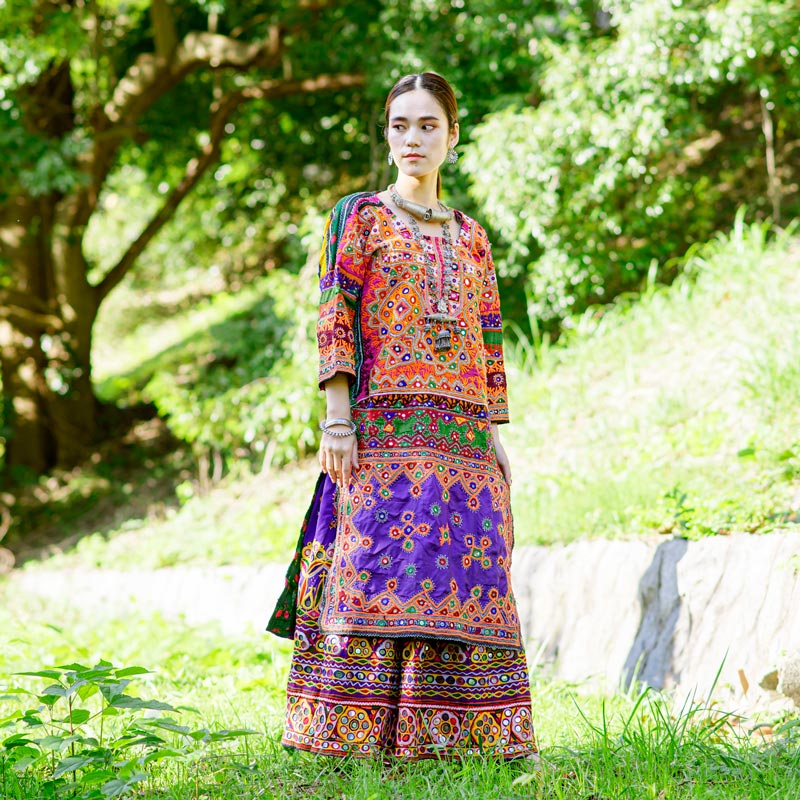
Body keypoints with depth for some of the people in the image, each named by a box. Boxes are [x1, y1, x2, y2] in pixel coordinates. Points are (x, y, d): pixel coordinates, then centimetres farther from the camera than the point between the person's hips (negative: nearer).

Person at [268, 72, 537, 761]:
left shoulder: (470, 239, 20)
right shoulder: (360, 217, 7)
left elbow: (489, 346, 18)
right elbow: (335, 320, -2)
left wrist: (496, 440, 10)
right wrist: (337, 419, -12)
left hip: (463, 438, 4)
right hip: (384, 428, -4)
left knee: (466, 578, -2)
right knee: (380, 568, -13)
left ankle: (463, 729, 2)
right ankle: (359, 730, -11)